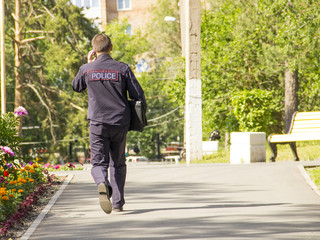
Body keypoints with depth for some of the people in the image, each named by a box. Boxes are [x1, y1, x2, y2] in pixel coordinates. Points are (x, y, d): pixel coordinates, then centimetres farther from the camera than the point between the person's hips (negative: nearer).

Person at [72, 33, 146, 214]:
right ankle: (118, 203, 14)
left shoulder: (87, 70, -2)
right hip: (120, 123, 1)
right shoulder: (122, 69, -4)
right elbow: (138, 95, -4)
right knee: (118, 163, 15)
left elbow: (76, 87, 20)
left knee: (99, 163, 3)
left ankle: (103, 184, -30)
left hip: (98, 124, -1)